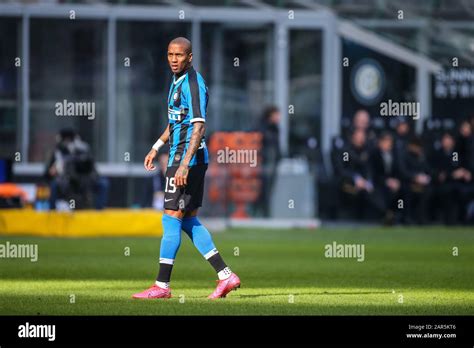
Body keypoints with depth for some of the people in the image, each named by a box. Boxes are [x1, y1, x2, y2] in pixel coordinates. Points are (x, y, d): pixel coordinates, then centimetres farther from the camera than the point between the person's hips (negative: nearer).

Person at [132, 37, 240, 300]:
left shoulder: (193, 84, -15)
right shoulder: (177, 81, 15)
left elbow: (199, 127, -22)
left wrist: (184, 164, -28)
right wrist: (156, 147, 28)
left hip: (187, 160, -10)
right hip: (180, 157, 10)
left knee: (171, 220, -7)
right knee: (189, 221, 11)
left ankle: (162, 286, -3)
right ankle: (226, 276, 11)